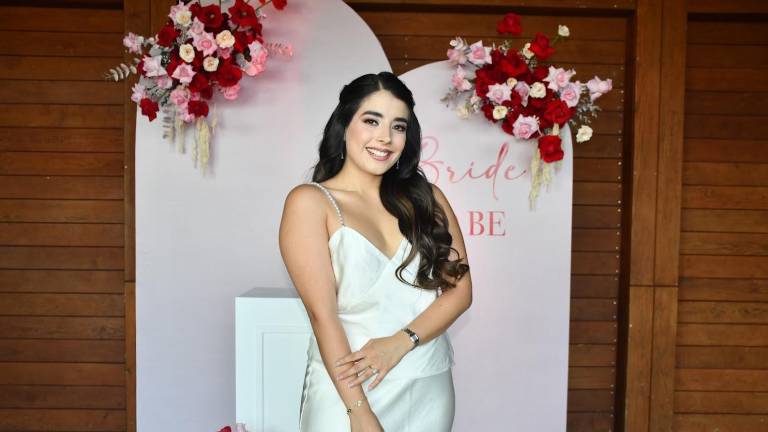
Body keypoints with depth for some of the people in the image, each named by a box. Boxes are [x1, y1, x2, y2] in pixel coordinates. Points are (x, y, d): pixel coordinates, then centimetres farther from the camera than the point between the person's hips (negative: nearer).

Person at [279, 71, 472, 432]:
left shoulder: (427, 198, 5)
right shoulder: (310, 201, -7)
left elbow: (460, 288, 0)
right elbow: (322, 313, -13)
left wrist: (399, 343, -15)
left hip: (430, 388, 4)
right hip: (348, 390, -4)